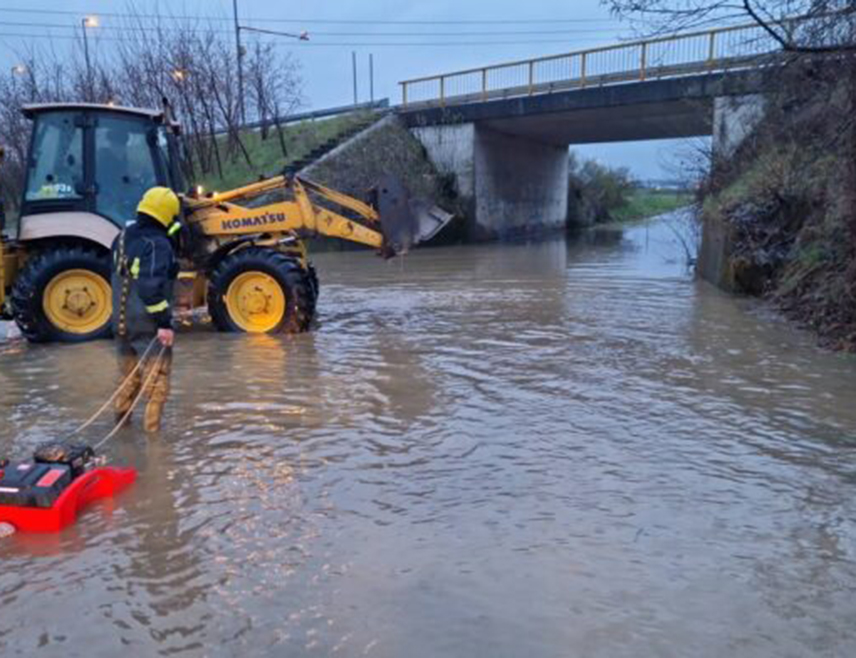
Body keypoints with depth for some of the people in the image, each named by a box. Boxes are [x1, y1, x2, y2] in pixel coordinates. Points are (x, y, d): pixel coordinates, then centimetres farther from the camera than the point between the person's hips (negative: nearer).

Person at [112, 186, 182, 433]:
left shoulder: (123, 238, 10)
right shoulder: (157, 244, -19)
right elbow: (152, 287, -27)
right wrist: (164, 322, -25)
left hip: (122, 320, 9)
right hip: (147, 323, -9)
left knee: (128, 373, 24)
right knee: (156, 378, 0)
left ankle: (121, 415, 38)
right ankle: (152, 427, 1)